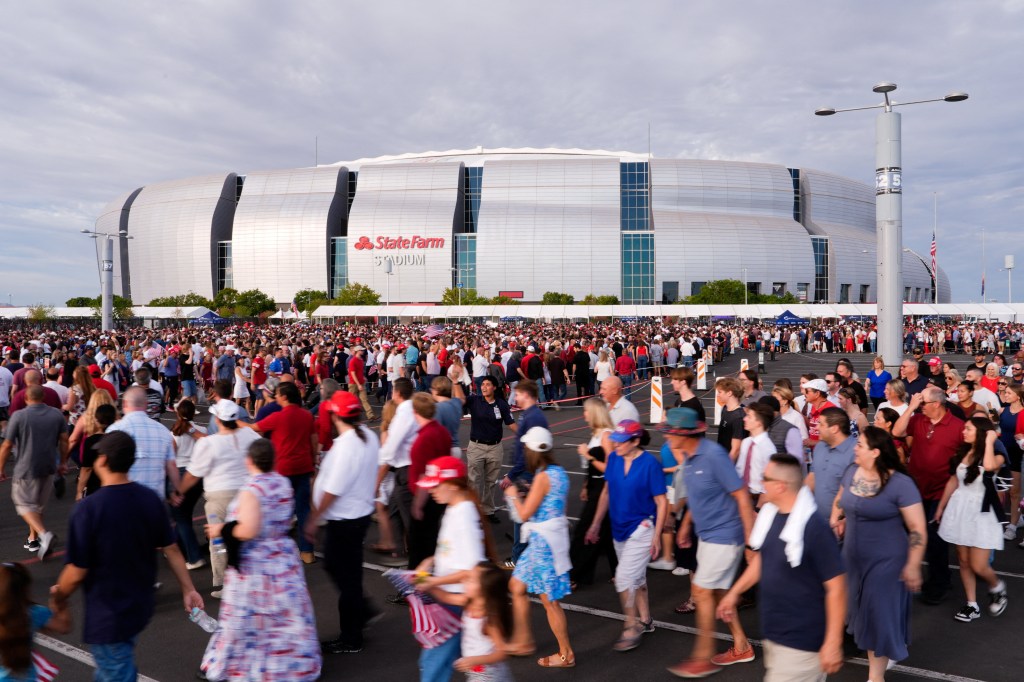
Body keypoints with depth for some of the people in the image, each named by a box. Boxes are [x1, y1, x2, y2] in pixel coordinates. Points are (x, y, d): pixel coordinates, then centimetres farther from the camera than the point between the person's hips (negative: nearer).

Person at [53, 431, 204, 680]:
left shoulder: (87, 509, -24)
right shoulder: (151, 499, -8)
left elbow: (77, 573, -18)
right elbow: (171, 550, -1)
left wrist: (59, 595, 2)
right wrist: (188, 589, 8)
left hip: (107, 614, -5)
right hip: (141, 605, 5)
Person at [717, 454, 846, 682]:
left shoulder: (814, 528, -25)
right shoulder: (770, 515, -1)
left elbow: (836, 587, -21)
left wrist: (833, 642, -20)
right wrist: (735, 592, 19)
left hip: (801, 642, -8)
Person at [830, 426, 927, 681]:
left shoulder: (900, 483, -20)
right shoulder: (852, 473, -2)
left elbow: (918, 529, -18)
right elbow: (839, 500, 19)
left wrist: (912, 566, -19)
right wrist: (834, 520, 2)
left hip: (885, 561, -6)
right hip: (853, 557, 6)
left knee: (880, 612, 4)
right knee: (861, 609, 19)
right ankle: (884, 651, 44)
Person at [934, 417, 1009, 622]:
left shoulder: (995, 455, -11)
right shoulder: (962, 452, 4)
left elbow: (989, 466, -37)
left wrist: (990, 441, -22)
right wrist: (941, 507, 16)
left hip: (982, 512, -5)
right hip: (960, 509, 5)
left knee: (978, 566, -4)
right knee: (963, 561, 10)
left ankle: (997, 587, 29)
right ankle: (972, 605, 22)